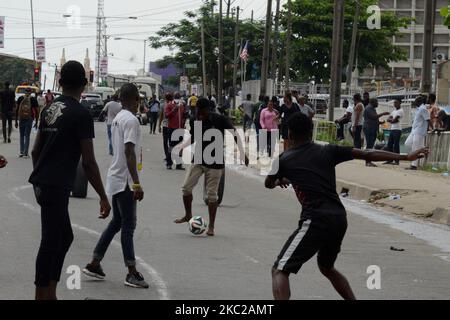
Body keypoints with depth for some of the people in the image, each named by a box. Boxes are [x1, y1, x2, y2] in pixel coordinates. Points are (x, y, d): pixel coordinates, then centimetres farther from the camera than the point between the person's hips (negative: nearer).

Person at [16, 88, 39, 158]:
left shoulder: (20, 98, 3)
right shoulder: (33, 99, -1)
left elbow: (17, 110, 3)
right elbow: (37, 111, 0)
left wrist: (16, 121, 8)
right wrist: (36, 122, 7)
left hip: (21, 119, 1)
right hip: (29, 119, -1)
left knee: (22, 136, 13)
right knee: (27, 136, 3)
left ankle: (21, 152, 8)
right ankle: (25, 153, 0)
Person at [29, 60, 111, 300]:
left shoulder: (49, 110, 12)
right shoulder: (81, 114, -11)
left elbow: (35, 150, 18)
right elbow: (88, 162, -12)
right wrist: (103, 197, -6)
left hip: (42, 184, 8)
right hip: (57, 187, -8)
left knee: (64, 237, 18)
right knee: (51, 243, -4)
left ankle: (50, 294, 21)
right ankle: (43, 295, -1)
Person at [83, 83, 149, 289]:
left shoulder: (118, 118, 13)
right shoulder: (131, 120, -15)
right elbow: (129, 152, -22)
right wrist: (136, 183, -24)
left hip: (115, 178, 9)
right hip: (125, 181, -9)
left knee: (116, 223, 16)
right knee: (128, 226, -6)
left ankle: (94, 264, 18)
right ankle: (132, 273, -3)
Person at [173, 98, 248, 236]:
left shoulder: (219, 120, -13)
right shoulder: (194, 122, -1)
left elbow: (235, 135, -7)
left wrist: (242, 153, -12)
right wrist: (179, 147, -1)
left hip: (215, 162, -4)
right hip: (198, 160, 4)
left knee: (212, 194, 0)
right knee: (186, 187, -5)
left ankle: (211, 226, 10)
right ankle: (188, 215, 19)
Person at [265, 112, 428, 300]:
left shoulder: (284, 159, 8)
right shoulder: (329, 151, 14)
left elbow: (268, 184, 29)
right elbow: (368, 155, 10)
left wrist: (281, 180, 53)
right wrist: (405, 157, 12)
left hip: (316, 221, -5)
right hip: (339, 219, 6)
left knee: (280, 271, -5)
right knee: (327, 268, 30)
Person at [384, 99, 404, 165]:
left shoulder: (401, 111, -8)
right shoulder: (394, 111, 20)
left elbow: (394, 120, -15)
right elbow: (388, 119, 12)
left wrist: (391, 120, 4)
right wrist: (392, 120, -6)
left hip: (397, 130, -9)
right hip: (392, 129, 9)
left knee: (396, 145, -8)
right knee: (389, 145, 8)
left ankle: (397, 161, -6)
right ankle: (390, 160, 12)